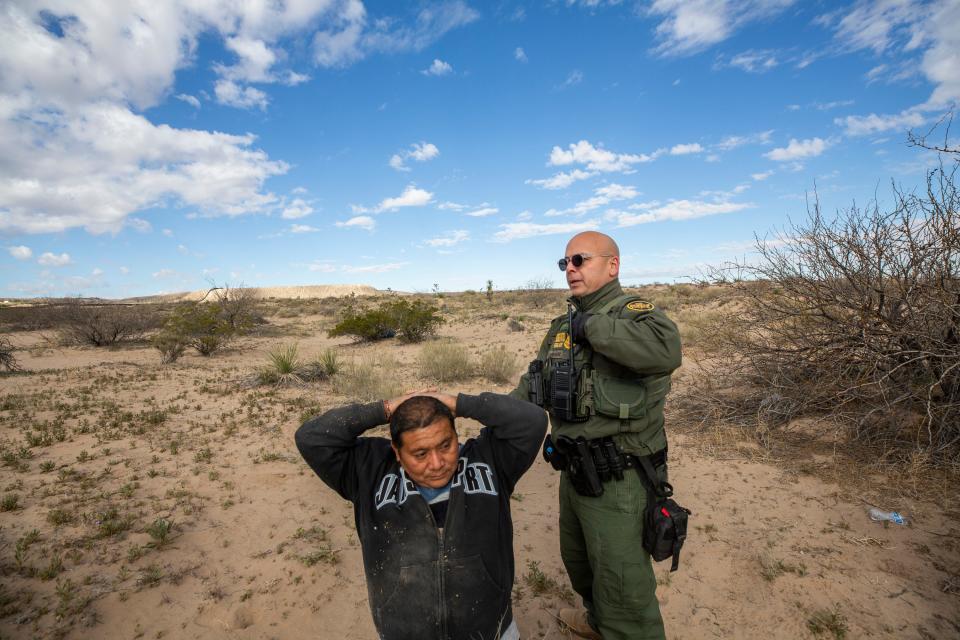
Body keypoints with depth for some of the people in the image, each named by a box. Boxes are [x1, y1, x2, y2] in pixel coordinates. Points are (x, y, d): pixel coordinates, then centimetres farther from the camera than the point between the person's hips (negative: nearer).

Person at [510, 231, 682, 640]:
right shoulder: (563, 326, 7)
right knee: (578, 561, 30)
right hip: (573, 473, 8)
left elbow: (665, 352, -40)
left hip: (618, 482, -8)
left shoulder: (634, 313, -17)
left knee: (623, 587, 10)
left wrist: (593, 326, -29)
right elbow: (533, 385, 13)